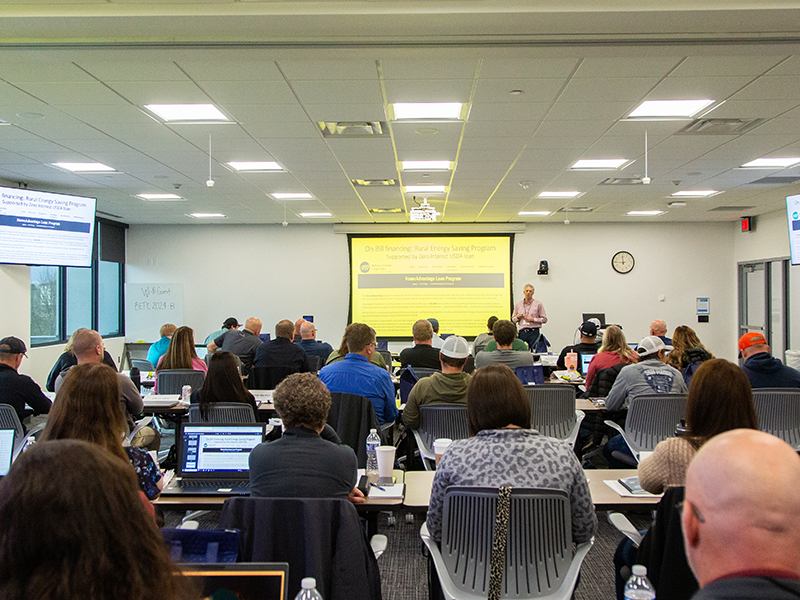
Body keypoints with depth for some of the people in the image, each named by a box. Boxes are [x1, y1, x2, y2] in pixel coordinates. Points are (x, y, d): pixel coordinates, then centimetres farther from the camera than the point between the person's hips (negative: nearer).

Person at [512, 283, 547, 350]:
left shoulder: (538, 304, 1)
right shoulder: (518, 305, 10)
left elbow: (544, 319, 0)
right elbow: (513, 319, 17)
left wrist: (532, 319, -11)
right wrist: (517, 317, -5)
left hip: (534, 332, -3)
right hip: (522, 332, 3)